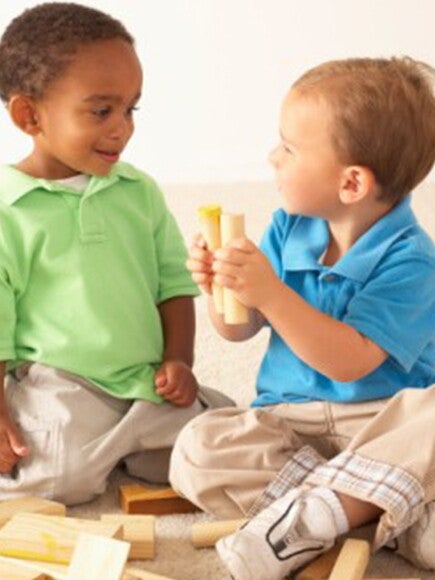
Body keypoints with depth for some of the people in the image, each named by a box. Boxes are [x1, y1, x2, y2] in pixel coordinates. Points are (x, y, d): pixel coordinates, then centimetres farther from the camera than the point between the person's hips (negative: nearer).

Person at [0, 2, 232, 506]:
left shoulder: (139, 192, 8)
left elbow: (174, 284, 15)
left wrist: (178, 360, 1)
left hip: (147, 383, 5)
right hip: (56, 383, -5)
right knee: (63, 477, -29)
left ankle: (110, 446, 9)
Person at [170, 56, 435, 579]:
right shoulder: (287, 229, 1)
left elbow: (350, 362, -26)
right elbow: (238, 331, 6)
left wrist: (271, 294, -35)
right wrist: (219, 289, -16)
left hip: (380, 417, -4)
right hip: (289, 417, 5)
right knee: (197, 451, -20)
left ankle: (306, 522, -32)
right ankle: (364, 506, -24)